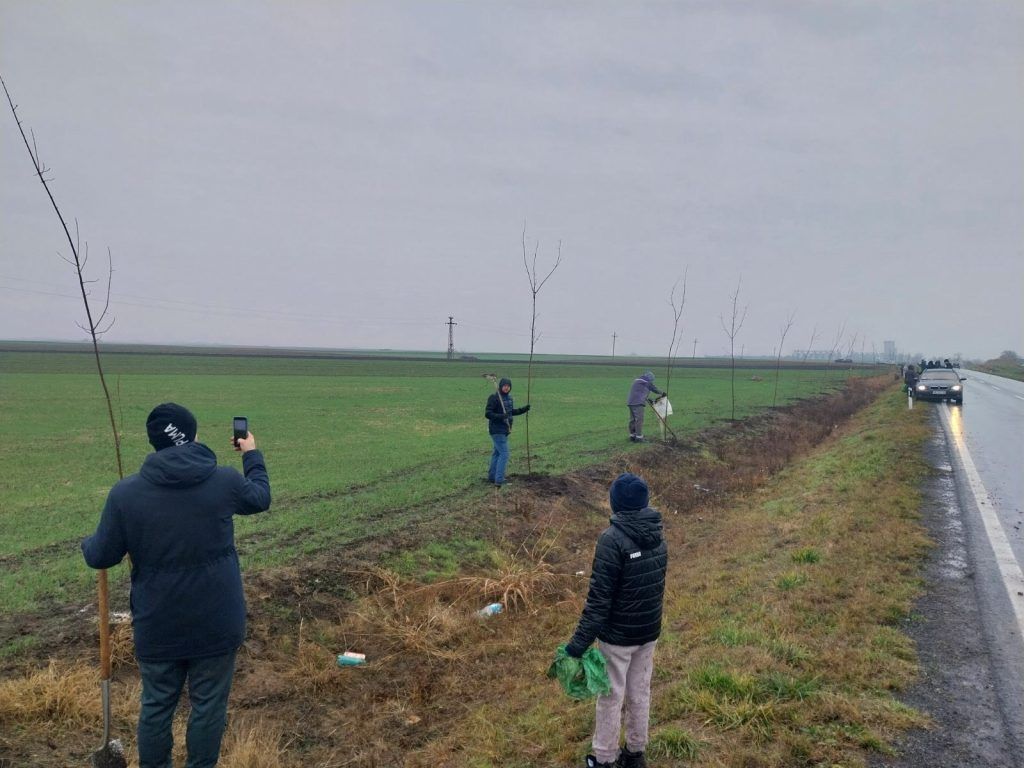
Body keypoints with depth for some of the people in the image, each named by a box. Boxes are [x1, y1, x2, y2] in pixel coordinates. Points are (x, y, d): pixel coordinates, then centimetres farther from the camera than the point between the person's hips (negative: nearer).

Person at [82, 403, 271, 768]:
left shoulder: (125, 493, -11)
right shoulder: (225, 481, -10)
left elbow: (100, 557, -1)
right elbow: (260, 497, 13)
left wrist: (87, 544, 23)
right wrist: (252, 454, 29)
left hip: (157, 626, 1)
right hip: (216, 622, -1)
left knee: (157, 705, 20)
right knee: (209, 704, 14)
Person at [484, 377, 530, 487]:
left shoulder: (509, 398, 9)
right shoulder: (494, 398, -16)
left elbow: (511, 411, 23)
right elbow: (487, 413, -19)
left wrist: (524, 409, 11)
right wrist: (500, 416, -33)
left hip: (504, 431, 9)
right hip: (497, 431, -9)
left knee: (497, 453, 16)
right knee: (504, 454, -11)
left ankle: (492, 477, 26)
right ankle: (499, 480, -9)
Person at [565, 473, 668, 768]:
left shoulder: (612, 539, -24)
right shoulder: (657, 536, -1)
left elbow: (599, 598, -24)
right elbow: (656, 585, 9)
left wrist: (579, 644, -19)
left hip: (618, 635, -6)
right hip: (649, 631, 6)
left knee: (611, 697, 10)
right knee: (640, 693, 19)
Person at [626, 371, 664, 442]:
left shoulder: (637, 380, 23)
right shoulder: (647, 382, -3)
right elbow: (655, 389, 7)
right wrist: (663, 393, 24)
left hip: (631, 402, 9)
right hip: (638, 403, -9)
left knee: (633, 420, 13)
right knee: (639, 420, -7)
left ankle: (632, 436, 18)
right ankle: (639, 437, -8)